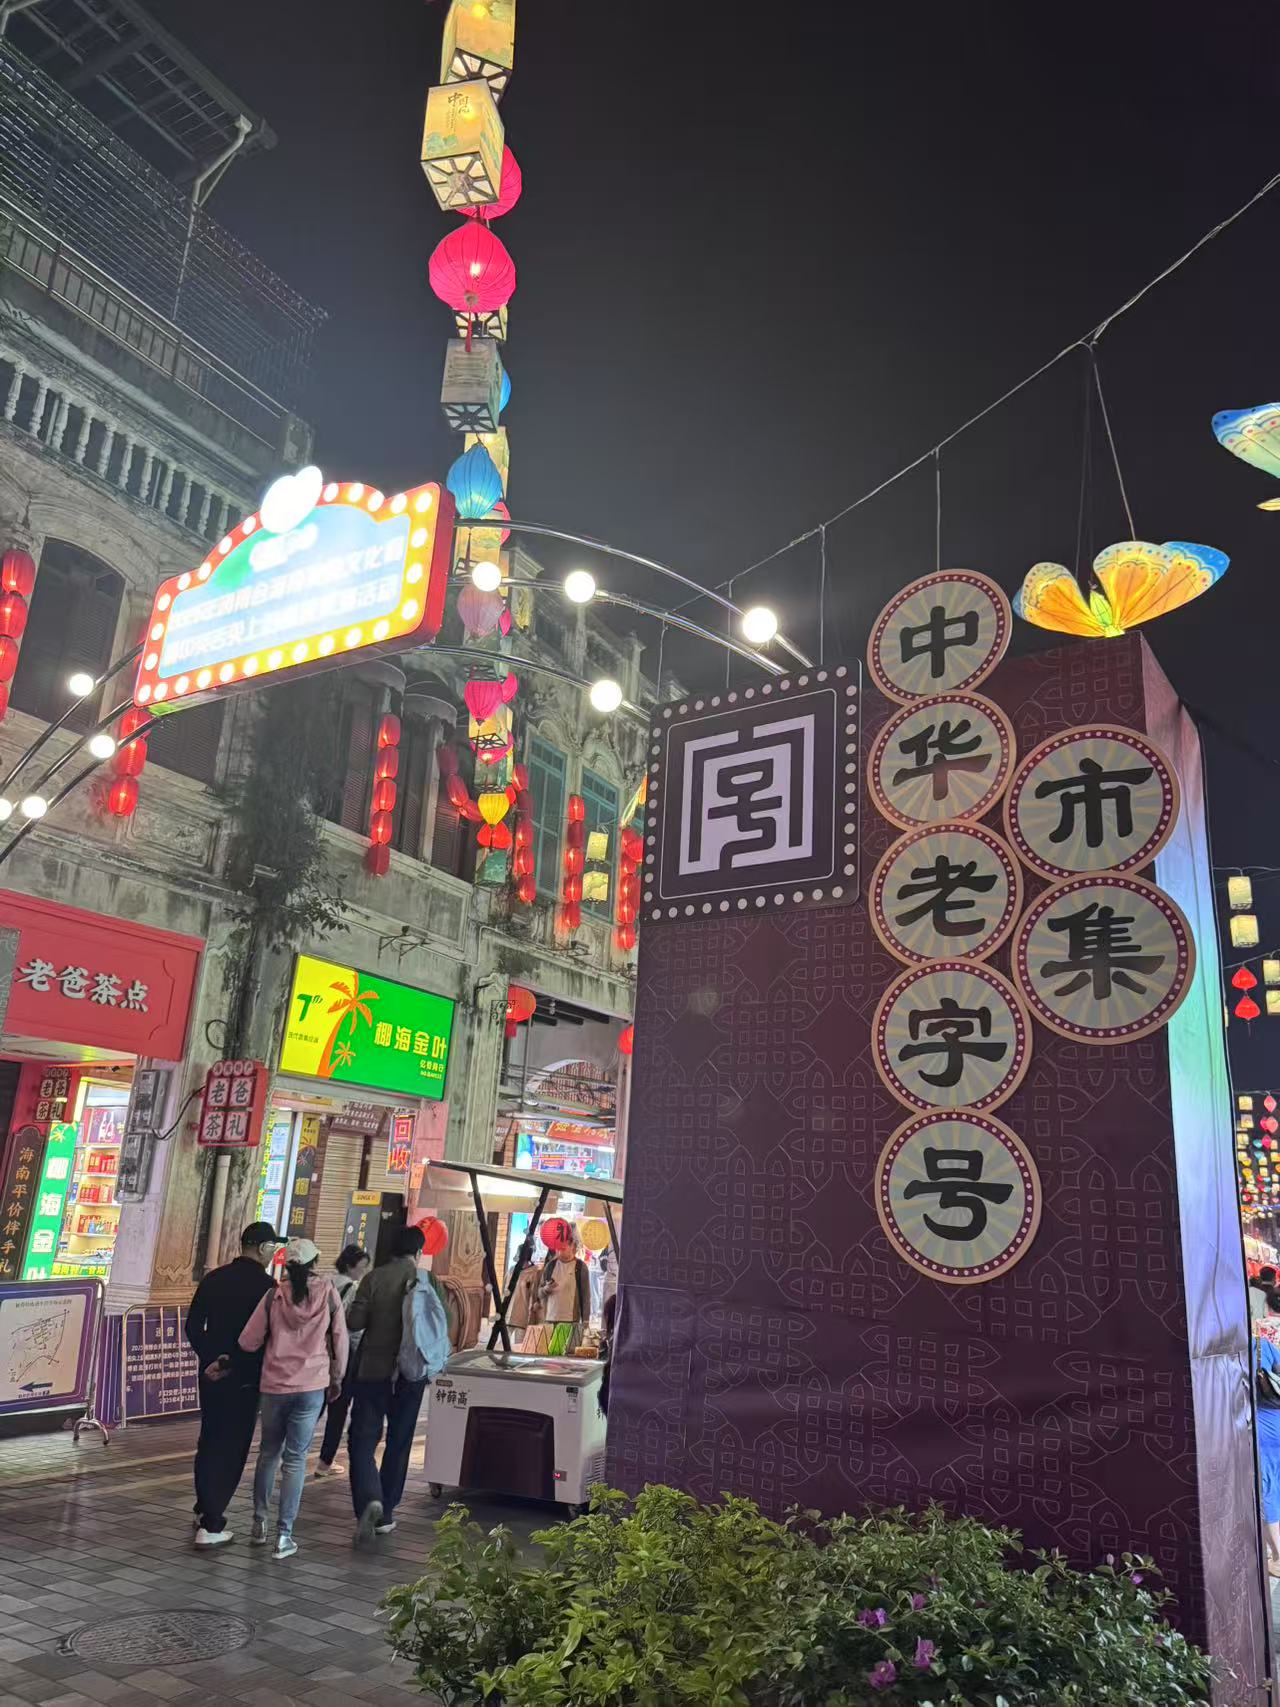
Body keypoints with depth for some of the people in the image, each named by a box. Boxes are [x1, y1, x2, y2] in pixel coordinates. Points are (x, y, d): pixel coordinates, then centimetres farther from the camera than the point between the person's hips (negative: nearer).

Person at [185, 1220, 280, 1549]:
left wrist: (210, 1358, 5)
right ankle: (210, 1525, 1)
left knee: (209, 1440, 21)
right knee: (232, 1447, 2)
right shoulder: (265, 1285, -14)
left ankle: (205, 1509, 35)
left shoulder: (213, 1278, 3)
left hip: (211, 1372, 6)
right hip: (243, 1377, -6)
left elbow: (193, 1326, 4)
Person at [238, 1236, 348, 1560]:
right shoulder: (328, 1292, -6)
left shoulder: (275, 1295, -5)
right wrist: (337, 1378, 13)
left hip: (274, 1385, 1)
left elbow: (248, 1342, -2)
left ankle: (259, 1523, 25)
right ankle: (284, 1535, 6)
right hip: (312, 1386, -1)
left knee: (268, 1453, 19)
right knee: (296, 1457, 6)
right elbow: (340, 1338, 0)